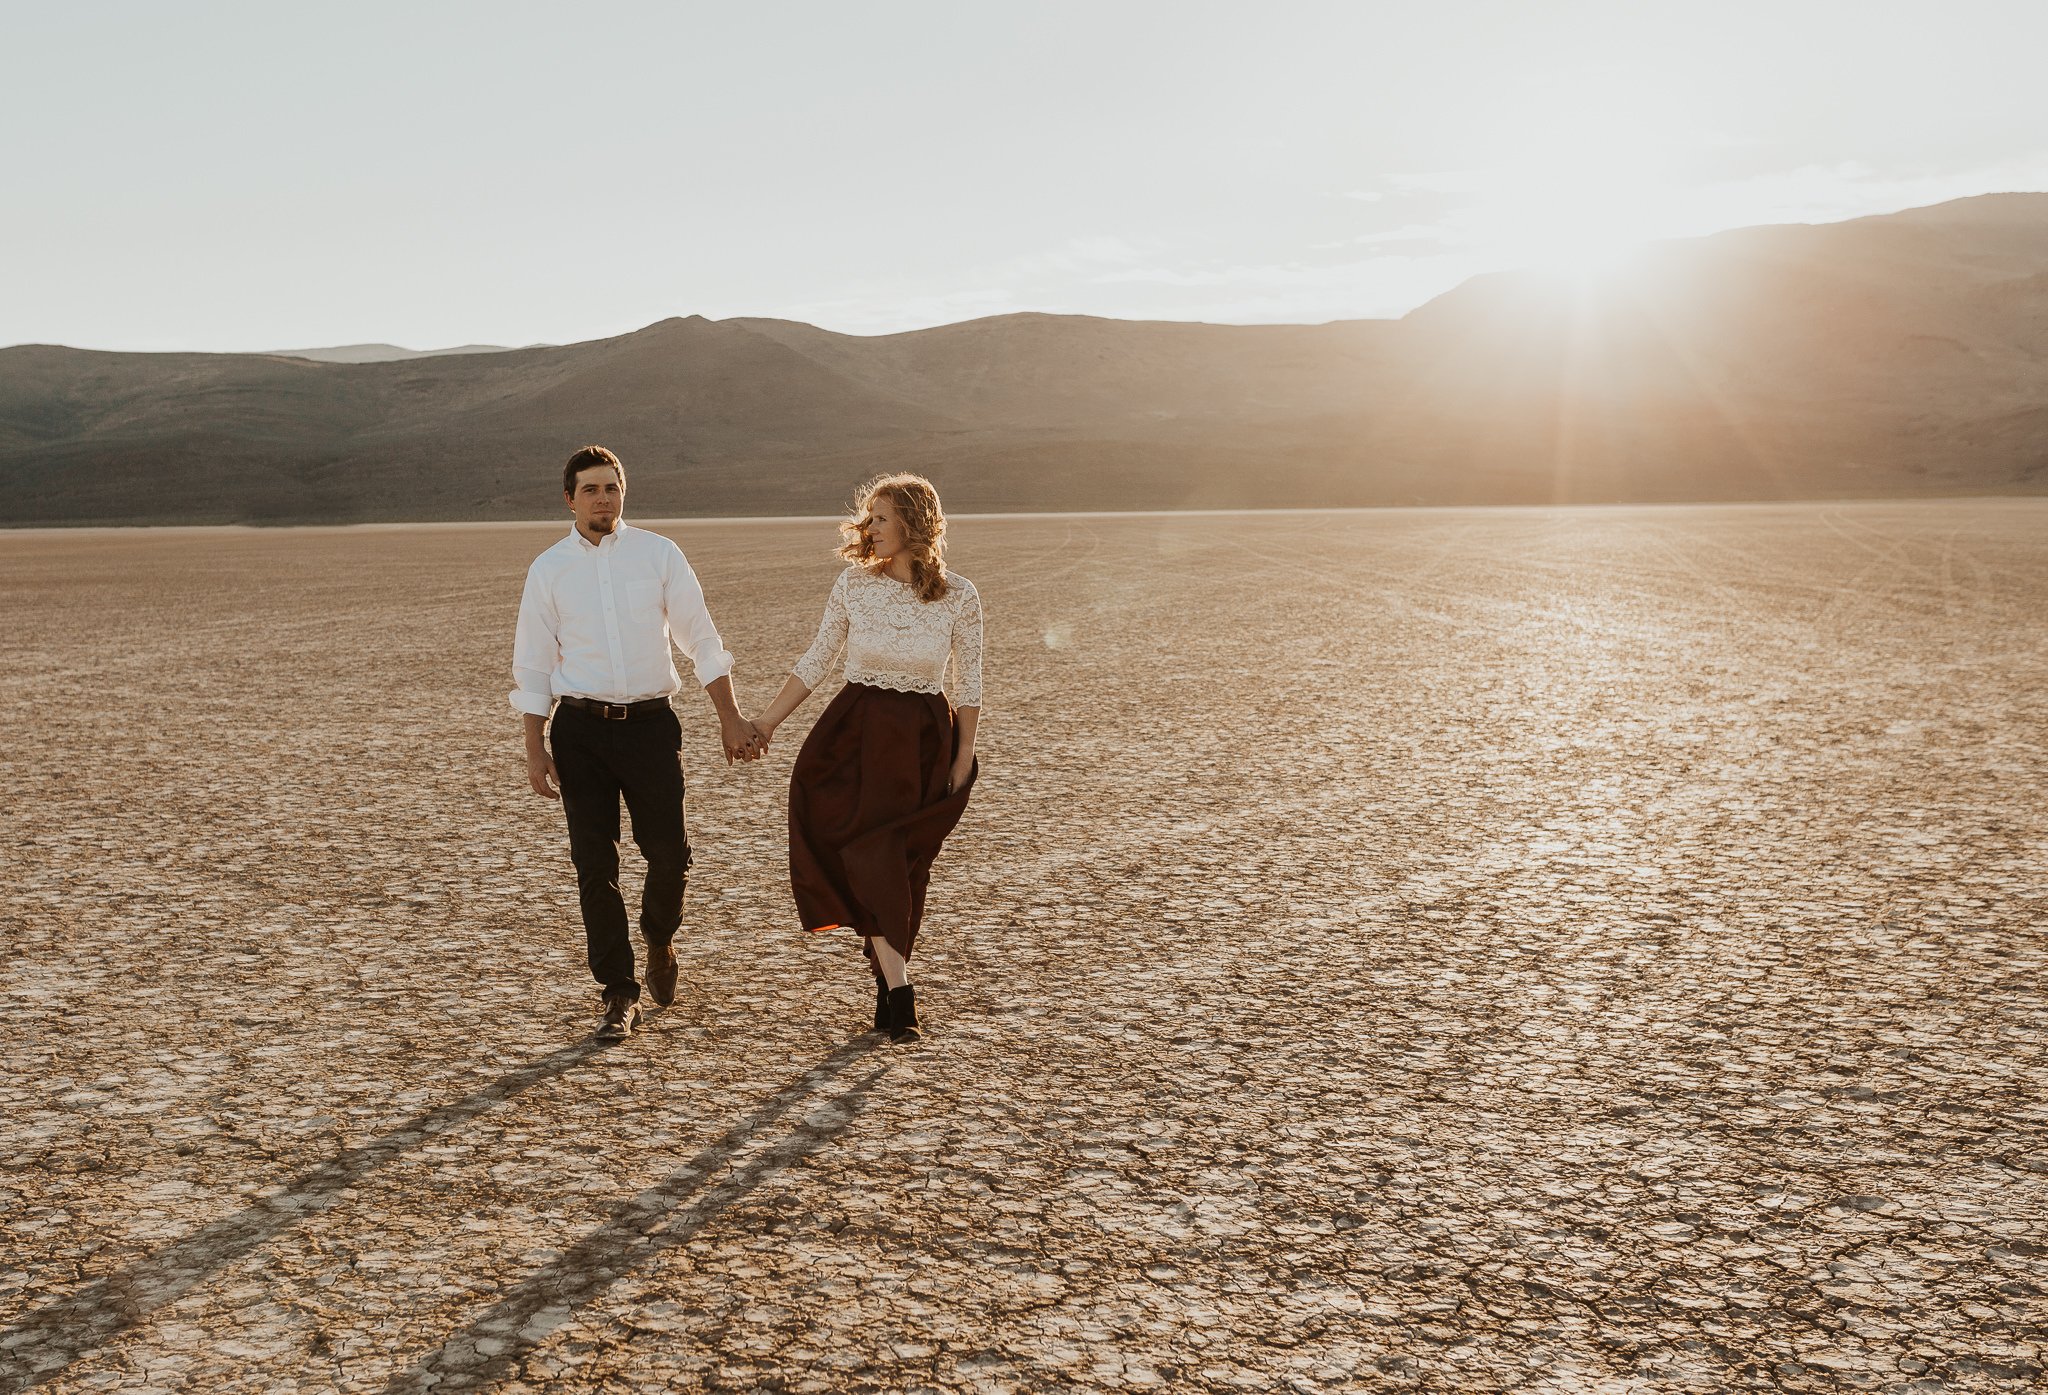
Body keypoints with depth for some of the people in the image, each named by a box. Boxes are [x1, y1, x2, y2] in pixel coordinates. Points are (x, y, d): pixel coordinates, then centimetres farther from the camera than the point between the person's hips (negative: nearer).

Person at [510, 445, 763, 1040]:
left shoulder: (658, 554, 2)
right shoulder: (548, 569, 3)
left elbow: (701, 640, 5)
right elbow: (532, 667, 7)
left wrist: (730, 717, 1)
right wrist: (535, 751, 1)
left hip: (651, 723, 0)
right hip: (580, 729, 0)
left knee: (669, 854, -2)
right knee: (593, 863, 0)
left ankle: (659, 939, 32)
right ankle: (619, 994, 11)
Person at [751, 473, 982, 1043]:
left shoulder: (959, 596, -5)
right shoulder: (854, 583, -2)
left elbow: (968, 684, 1)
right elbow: (815, 661, 6)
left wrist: (964, 758, -1)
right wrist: (765, 723, 4)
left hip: (924, 739, 0)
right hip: (858, 733, 0)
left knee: (906, 867, 6)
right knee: (871, 855, -13)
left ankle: (887, 983, 23)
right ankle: (899, 989, -11)